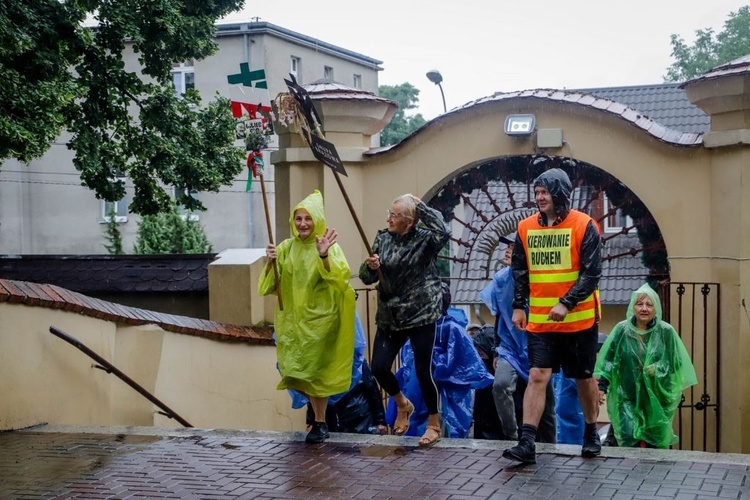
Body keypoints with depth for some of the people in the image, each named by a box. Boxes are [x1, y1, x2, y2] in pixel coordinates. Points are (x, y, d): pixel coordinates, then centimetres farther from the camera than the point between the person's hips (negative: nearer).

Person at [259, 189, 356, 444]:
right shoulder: (286, 248, 4)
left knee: (314, 371, -2)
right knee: (295, 371, 7)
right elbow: (270, 285, 3)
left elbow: (341, 278, -23)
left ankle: (320, 423, 12)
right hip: (293, 318, 4)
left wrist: (324, 256, -36)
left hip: (319, 318, -4)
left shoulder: (330, 246, -8)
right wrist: (271, 263, -15)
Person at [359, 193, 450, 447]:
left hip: (421, 315, -5)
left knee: (423, 371, -2)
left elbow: (443, 233, -34)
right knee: (379, 367, 0)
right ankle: (403, 405, 30)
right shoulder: (383, 238, 5)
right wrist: (370, 266, -15)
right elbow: (366, 277, 9)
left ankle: (434, 425, 18)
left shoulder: (424, 239, -10)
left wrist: (420, 206, -24)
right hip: (390, 317, 5)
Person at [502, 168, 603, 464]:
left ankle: (591, 435, 30)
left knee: (584, 378, 11)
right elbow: (520, 272, 11)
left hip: (579, 320, -2)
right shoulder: (526, 228, 4)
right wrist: (519, 306, 4)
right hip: (540, 321, 3)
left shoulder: (584, 226, -9)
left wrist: (566, 304, -20)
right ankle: (527, 443, -8)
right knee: (537, 376, -6)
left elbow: (591, 273, -12)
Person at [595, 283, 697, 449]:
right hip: (627, 396, 0)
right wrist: (601, 386, -7)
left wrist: (658, 369, -15)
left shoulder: (666, 332, -5)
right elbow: (607, 360, 0)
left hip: (656, 397, 0)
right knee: (629, 438, -14)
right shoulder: (622, 330, -5)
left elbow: (676, 362, 2)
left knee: (654, 445, 5)